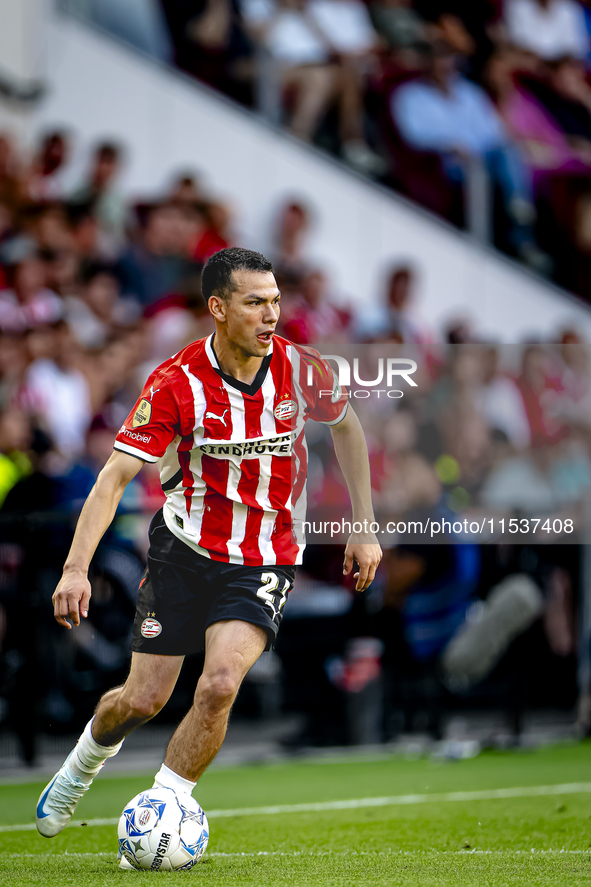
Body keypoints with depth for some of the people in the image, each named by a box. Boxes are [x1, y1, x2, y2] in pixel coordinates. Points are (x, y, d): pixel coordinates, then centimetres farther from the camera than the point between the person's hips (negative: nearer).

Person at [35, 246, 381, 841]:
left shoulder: (301, 370, -12)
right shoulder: (176, 382, -18)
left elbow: (345, 426, 10)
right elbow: (116, 476, -19)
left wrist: (363, 526, 8)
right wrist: (76, 569, -30)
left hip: (263, 560, 0)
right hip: (183, 547, 0)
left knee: (220, 684, -22)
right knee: (141, 700, 4)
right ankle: (81, 767, 38)